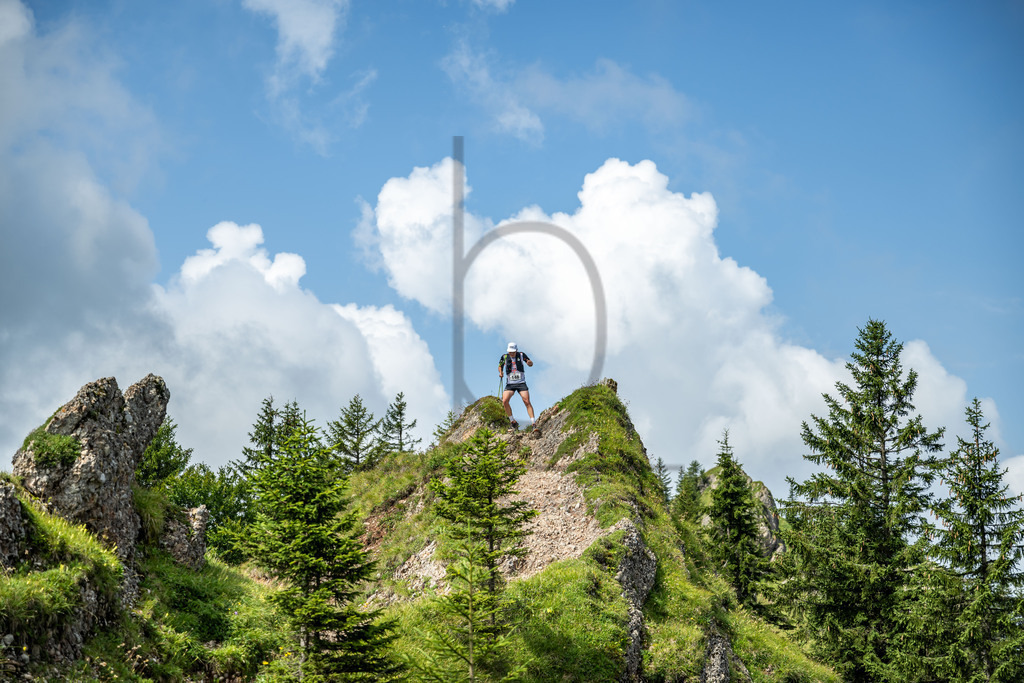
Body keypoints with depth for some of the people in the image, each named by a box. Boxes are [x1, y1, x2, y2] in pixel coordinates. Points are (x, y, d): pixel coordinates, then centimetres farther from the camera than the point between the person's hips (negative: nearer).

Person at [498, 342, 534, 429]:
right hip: (510, 384, 1)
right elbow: (500, 366, 17)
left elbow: (530, 364, 10)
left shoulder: (521, 355, -1)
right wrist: (500, 372, -6)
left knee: (527, 402, -15)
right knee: (505, 401, -19)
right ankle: (513, 422, -4)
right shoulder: (504, 357, 0)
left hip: (521, 383, -1)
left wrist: (530, 362, -15)